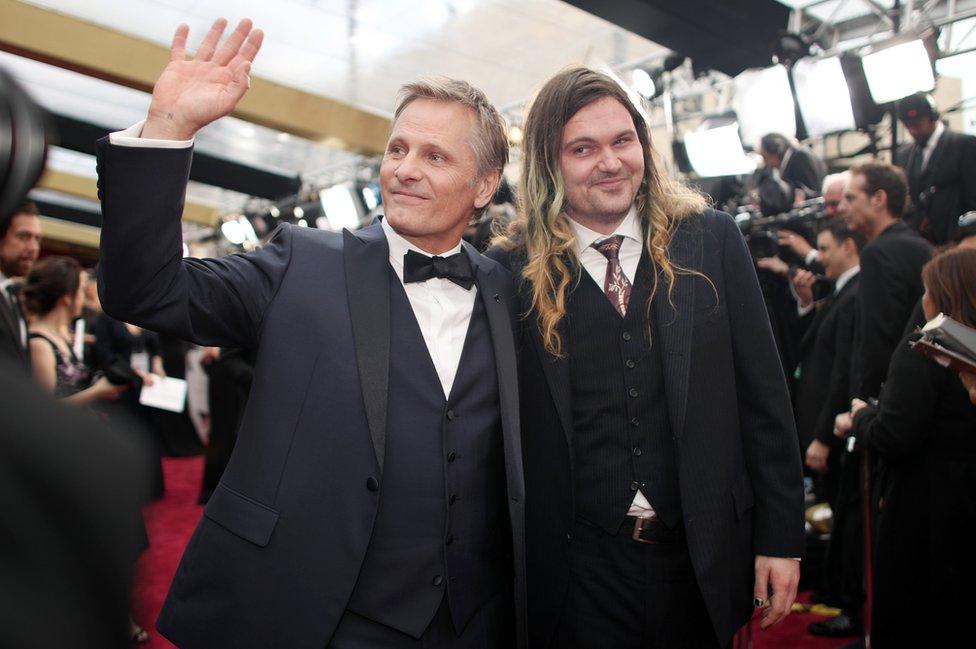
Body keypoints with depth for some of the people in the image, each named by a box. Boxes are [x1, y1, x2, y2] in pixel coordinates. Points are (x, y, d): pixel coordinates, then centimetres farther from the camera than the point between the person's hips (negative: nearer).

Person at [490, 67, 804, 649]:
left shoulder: (711, 241, -1)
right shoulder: (516, 270, -6)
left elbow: (764, 400, 1)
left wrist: (781, 537, 0)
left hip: (704, 562, 2)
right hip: (578, 572, -1)